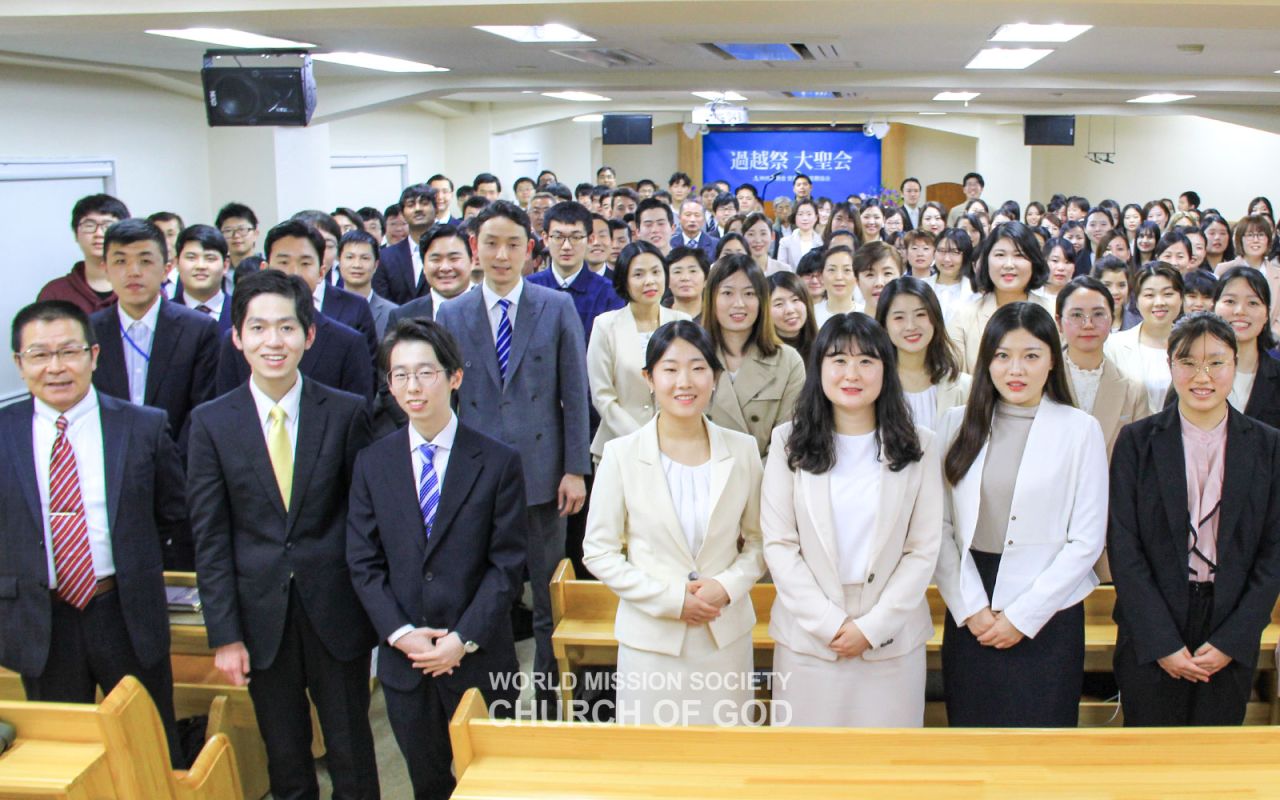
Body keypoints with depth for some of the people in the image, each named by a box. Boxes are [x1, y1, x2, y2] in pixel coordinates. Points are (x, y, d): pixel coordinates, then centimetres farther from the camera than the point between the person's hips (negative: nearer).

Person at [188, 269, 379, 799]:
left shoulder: (346, 413, -4)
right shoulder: (211, 422, -2)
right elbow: (209, 537, -2)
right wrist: (225, 635, -5)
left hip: (336, 610, -1)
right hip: (261, 616, 1)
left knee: (352, 755, 11)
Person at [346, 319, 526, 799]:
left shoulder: (497, 462, -6)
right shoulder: (372, 464, 3)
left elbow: (507, 564, -7)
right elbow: (363, 562, 1)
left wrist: (464, 639, -14)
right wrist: (400, 633, -10)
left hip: (480, 658, -2)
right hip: (403, 660, 2)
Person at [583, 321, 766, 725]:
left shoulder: (742, 450, 1)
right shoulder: (621, 454, -5)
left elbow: (758, 540, 8)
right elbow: (599, 553, -4)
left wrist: (728, 586, -11)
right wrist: (671, 598, -13)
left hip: (727, 635, 2)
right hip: (651, 638, -2)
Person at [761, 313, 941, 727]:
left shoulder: (918, 446, 2)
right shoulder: (790, 442, 1)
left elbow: (924, 549, -1)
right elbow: (779, 544, -3)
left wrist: (873, 626, -9)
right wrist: (829, 623, -10)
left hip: (892, 635, 0)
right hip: (808, 634, 0)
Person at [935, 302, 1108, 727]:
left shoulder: (1081, 430, -2)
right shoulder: (958, 424, 5)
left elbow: (1087, 541, -5)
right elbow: (941, 527, 1)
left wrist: (1021, 616, -8)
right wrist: (970, 607, -8)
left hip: (1047, 615, -2)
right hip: (969, 616, 2)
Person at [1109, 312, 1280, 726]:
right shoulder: (1137, 440, -1)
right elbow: (1123, 545, -5)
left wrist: (1232, 641, -7)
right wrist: (1162, 642, -11)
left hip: (1232, 634, 1)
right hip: (1149, 637, -1)